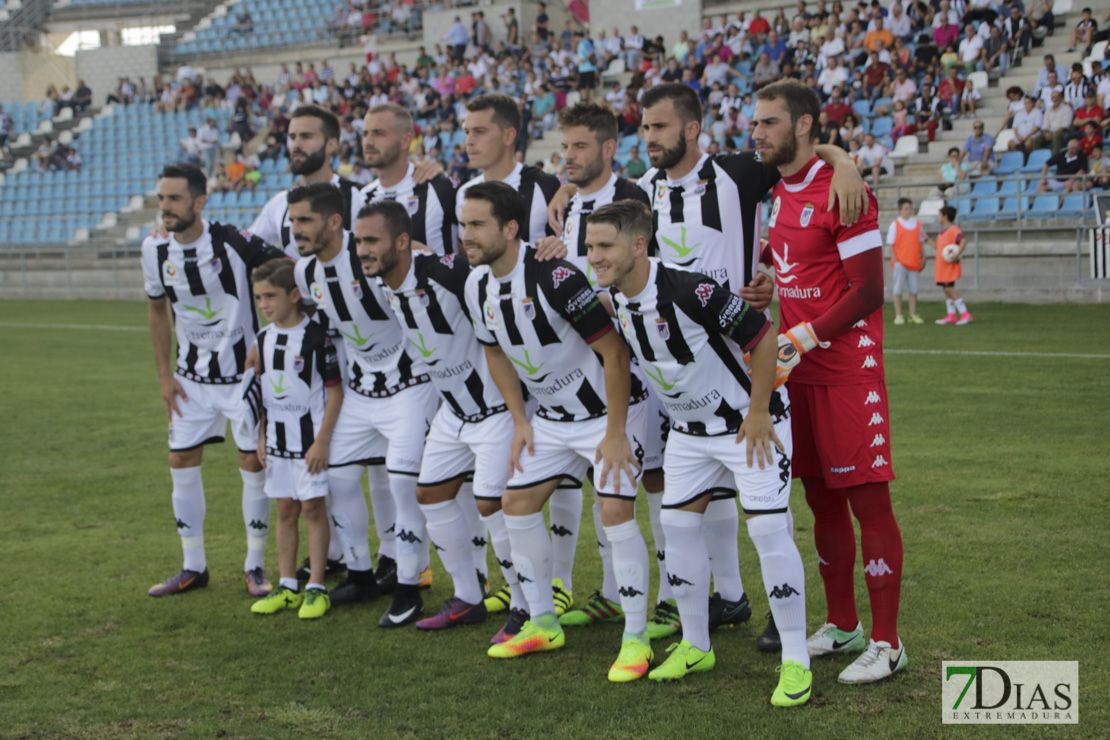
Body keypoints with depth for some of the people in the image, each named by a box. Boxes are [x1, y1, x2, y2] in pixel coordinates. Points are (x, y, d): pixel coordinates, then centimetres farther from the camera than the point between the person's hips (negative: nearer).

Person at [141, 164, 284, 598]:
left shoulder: (234, 241, -19)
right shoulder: (155, 250, -4)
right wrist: (164, 373, 7)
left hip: (244, 370, -4)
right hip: (192, 378, 4)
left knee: (254, 465, -1)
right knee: (182, 463, 4)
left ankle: (255, 567, 13)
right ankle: (193, 567, 18)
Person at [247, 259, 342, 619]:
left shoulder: (316, 336, -14)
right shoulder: (263, 339, 6)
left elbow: (335, 390, -14)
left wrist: (322, 441, -16)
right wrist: (261, 436, 12)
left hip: (311, 441, -6)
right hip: (278, 441, 6)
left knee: (313, 508, -3)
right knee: (285, 509, 11)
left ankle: (316, 588, 4)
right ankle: (287, 586, 18)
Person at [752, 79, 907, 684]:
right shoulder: (772, 195, 12)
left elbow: (868, 293, -16)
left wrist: (802, 339, -20)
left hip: (848, 370, -8)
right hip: (800, 370, 8)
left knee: (868, 499, -5)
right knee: (821, 499, 12)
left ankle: (886, 644, 1)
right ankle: (841, 626, 24)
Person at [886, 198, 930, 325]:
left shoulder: (917, 224, 11)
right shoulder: (895, 225, -1)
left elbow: (921, 242, 16)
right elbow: (890, 244, -3)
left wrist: (923, 258, 7)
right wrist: (895, 260, -11)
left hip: (914, 262, 4)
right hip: (900, 262, -4)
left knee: (913, 289, 6)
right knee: (898, 289, -2)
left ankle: (913, 315, 14)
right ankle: (898, 316, 4)